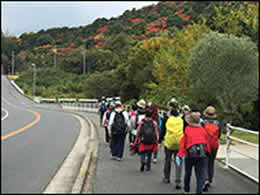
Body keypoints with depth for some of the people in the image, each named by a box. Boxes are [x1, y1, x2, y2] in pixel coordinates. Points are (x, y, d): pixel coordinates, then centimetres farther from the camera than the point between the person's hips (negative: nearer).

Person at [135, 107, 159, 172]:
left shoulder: (141, 122, -2)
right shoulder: (154, 123, -1)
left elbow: (138, 132, 2)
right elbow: (156, 133, 0)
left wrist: (136, 140, 13)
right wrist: (157, 141, 7)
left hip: (143, 142, -1)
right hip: (151, 142, 1)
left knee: (142, 153, 9)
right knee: (149, 154, 18)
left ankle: (143, 162, -20)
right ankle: (148, 167, 23)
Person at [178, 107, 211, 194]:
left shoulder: (187, 129, 0)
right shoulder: (202, 129, 7)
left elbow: (183, 142, -2)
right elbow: (207, 142, 11)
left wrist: (180, 155, -1)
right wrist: (207, 153, 21)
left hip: (190, 154, 0)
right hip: (202, 154, 1)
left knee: (187, 174, 20)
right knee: (200, 176, 4)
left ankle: (186, 190, 35)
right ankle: (199, 191, -7)